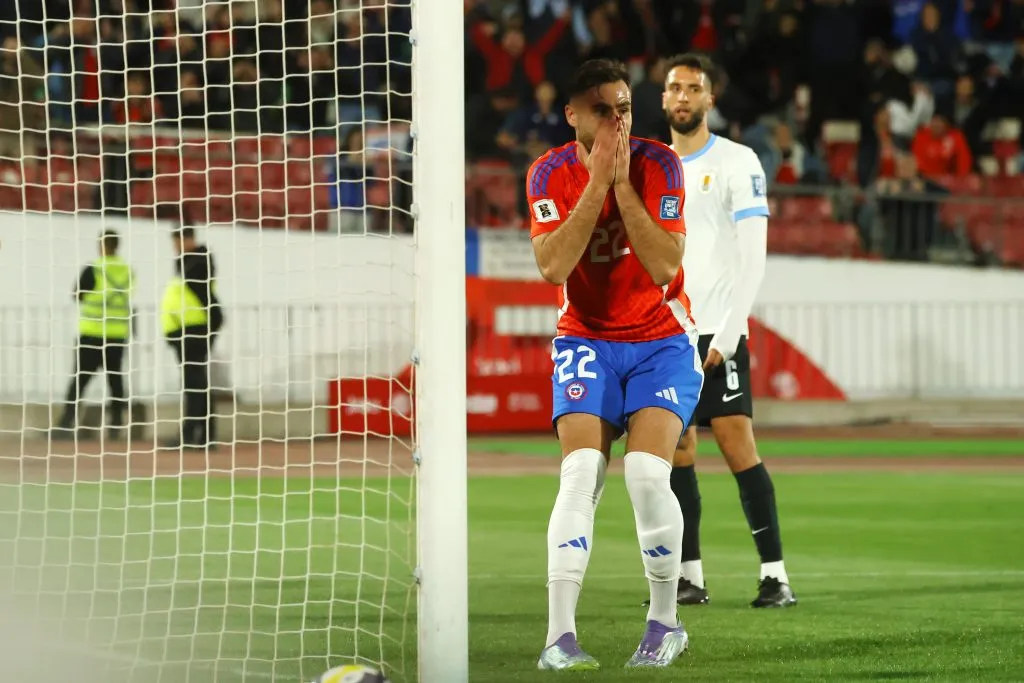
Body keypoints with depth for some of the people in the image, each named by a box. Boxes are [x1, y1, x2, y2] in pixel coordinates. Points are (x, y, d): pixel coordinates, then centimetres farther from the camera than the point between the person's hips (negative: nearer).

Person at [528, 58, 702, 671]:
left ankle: (666, 623, -1)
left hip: (662, 340, -1)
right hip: (587, 340, 1)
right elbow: (553, 266, -19)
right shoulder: (551, 173, -5)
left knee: (647, 471, -20)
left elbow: (664, 266, -19)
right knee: (581, 471, -20)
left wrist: (623, 184, -23)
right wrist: (597, 183, -22)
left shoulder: (658, 164, -9)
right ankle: (560, 636, -22)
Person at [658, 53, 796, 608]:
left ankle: (774, 574, -10)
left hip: (716, 333, -5)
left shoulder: (737, 163, -2)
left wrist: (726, 333, -14)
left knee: (738, 446, -11)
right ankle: (690, 576, 8)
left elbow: (752, 254, -8)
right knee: (677, 453, 3)